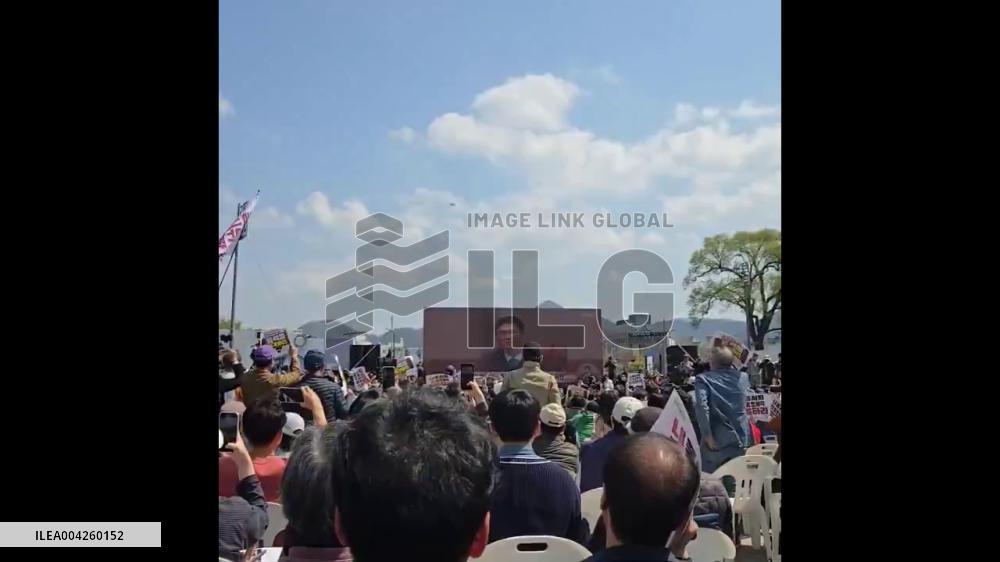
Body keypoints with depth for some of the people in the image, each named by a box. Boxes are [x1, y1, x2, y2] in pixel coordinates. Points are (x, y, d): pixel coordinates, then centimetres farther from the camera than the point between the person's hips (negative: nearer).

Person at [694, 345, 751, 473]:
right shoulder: (742, 378, 6)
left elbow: (701, 405, -24)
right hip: (741, 439, 4)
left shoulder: (703, 379, -9)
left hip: (717, 440, -4)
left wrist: (707, 435, -18)